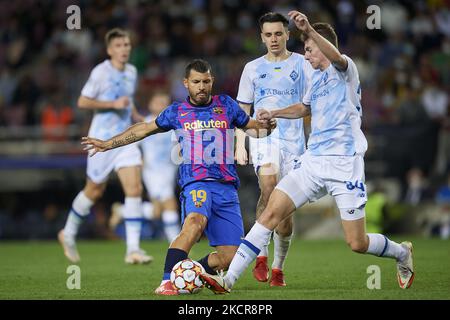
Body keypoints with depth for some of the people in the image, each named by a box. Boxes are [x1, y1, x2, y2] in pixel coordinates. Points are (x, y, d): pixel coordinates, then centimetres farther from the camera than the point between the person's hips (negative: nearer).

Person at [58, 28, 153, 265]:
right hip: (102, 139, -5)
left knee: (135, 189, -10)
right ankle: (69, 234, 32)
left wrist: (140, 120, 12)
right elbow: (82, 102, -12)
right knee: (95, 190, 7)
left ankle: (133, 249, -13)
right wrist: (113, 104, -20)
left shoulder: (131, 72, 10)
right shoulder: (101, 72, -11)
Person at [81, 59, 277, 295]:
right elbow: (145, 129, 23)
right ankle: (167, 282, -40)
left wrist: (265, 127, -1)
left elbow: (251, 127, 22)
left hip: (227, 187, 3)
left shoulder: (226, 105, 12)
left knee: (229, 256, -8)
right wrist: (108, 144, 23)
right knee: (195, 222, -36)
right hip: (195, 183, -2)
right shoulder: (177, 112, 12)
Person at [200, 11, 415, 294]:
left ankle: (402, 253, 29)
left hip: (344, 164, -7)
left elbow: (336, 57, -32)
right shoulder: (317, 78, 17)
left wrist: (309, 30, -48)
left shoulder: (345, 70, -6)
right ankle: (229, 279, -14)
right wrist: (275, 113, 23)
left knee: (358, 244, -4)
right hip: (313, 163, 7)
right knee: (272, 211, -10)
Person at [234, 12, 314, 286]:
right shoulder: (253, 68, 11)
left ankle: (278, 268, 16)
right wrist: (239, 145, 7)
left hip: (293, 140, 0)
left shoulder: (302, 64, 6)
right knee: (269, 187, -27)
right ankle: (262, 255, -23)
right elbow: (242, 110, 15)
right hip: (263, 136, 0)